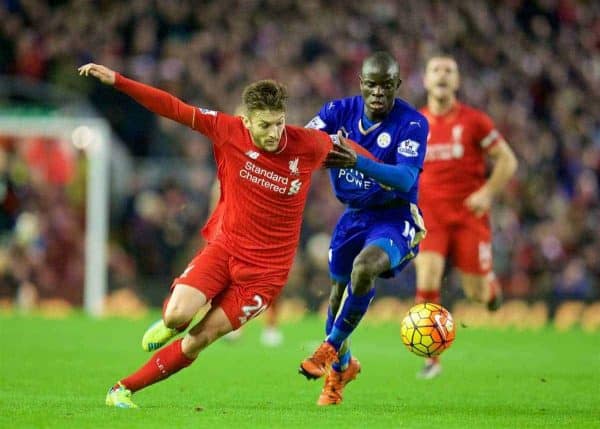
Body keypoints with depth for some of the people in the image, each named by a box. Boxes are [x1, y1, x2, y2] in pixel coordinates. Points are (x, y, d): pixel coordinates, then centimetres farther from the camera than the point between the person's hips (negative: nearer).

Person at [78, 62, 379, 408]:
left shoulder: (308, 144, -13)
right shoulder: (229, 131, -12)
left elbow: (343, 146, 8)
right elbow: (173, 108, -7)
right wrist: (116, 80, -9)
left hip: (266, 268, -1)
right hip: (224, 247, 1)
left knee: (201, 339, -5)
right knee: (177, 316, -20)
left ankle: (124, 389, 10)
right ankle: (171, 323, 20)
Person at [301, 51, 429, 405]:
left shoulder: (413, 124, -19)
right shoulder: (342, 111, -5)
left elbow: (406, 179, -31)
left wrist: (358, 161, -46)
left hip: (395, 219, -5)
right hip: (354, 215, 5)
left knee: (364, 267, -32)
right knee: (338, 291, 11)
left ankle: (331, 348, -12)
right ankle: (341, 366, 38)